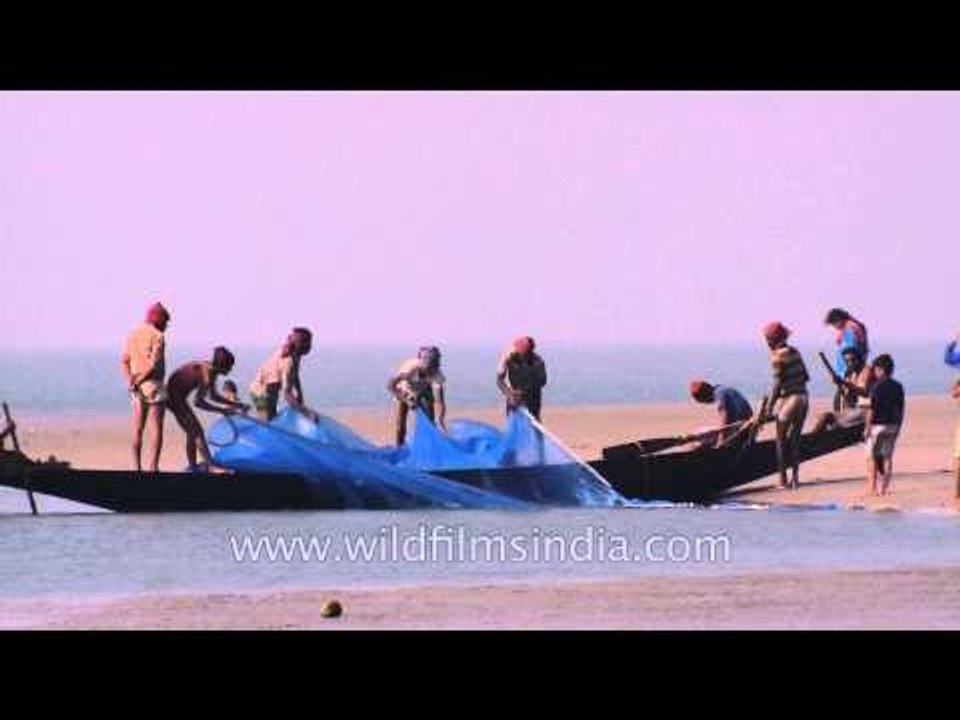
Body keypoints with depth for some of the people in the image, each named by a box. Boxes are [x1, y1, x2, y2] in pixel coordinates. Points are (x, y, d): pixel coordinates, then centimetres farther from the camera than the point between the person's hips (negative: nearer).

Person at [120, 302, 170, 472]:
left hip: (138, 389, 7)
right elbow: (154, 364, -19)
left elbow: (124, 362, 4)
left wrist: (130, 381, -8)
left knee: (138, 430, 10)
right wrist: (138, 381, -9)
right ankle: (153, 468, -11)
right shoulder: (157, 337, -10)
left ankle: (136, 467, 8)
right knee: (156, 429, -5)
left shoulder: (132, 336, 12)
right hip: (154, 386, -7)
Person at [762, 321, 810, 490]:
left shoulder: (777, 357, -13)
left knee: (781, 440, 5)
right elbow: (806, 376, 13)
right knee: (795, 439, 14)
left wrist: (770, 407, -12)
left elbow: (777, 384, -16)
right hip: (803, 398, 7)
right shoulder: (795, 353, 9)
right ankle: (795, 476, 12)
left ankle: (783, 478, 6)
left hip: (788, 399, -7)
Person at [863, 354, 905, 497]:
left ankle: (872, 488, -4)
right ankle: (884, 489, 6)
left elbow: (872, 409, -13)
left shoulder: (878, 386, -12)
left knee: (871, 457, 2)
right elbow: (900, 410, 9)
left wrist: (867, 428, -8)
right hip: (892, 425, 6)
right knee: (887, 457, 8)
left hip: (878, 425, -6)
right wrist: (898, 428, 17)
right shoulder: (898, 387, 6)